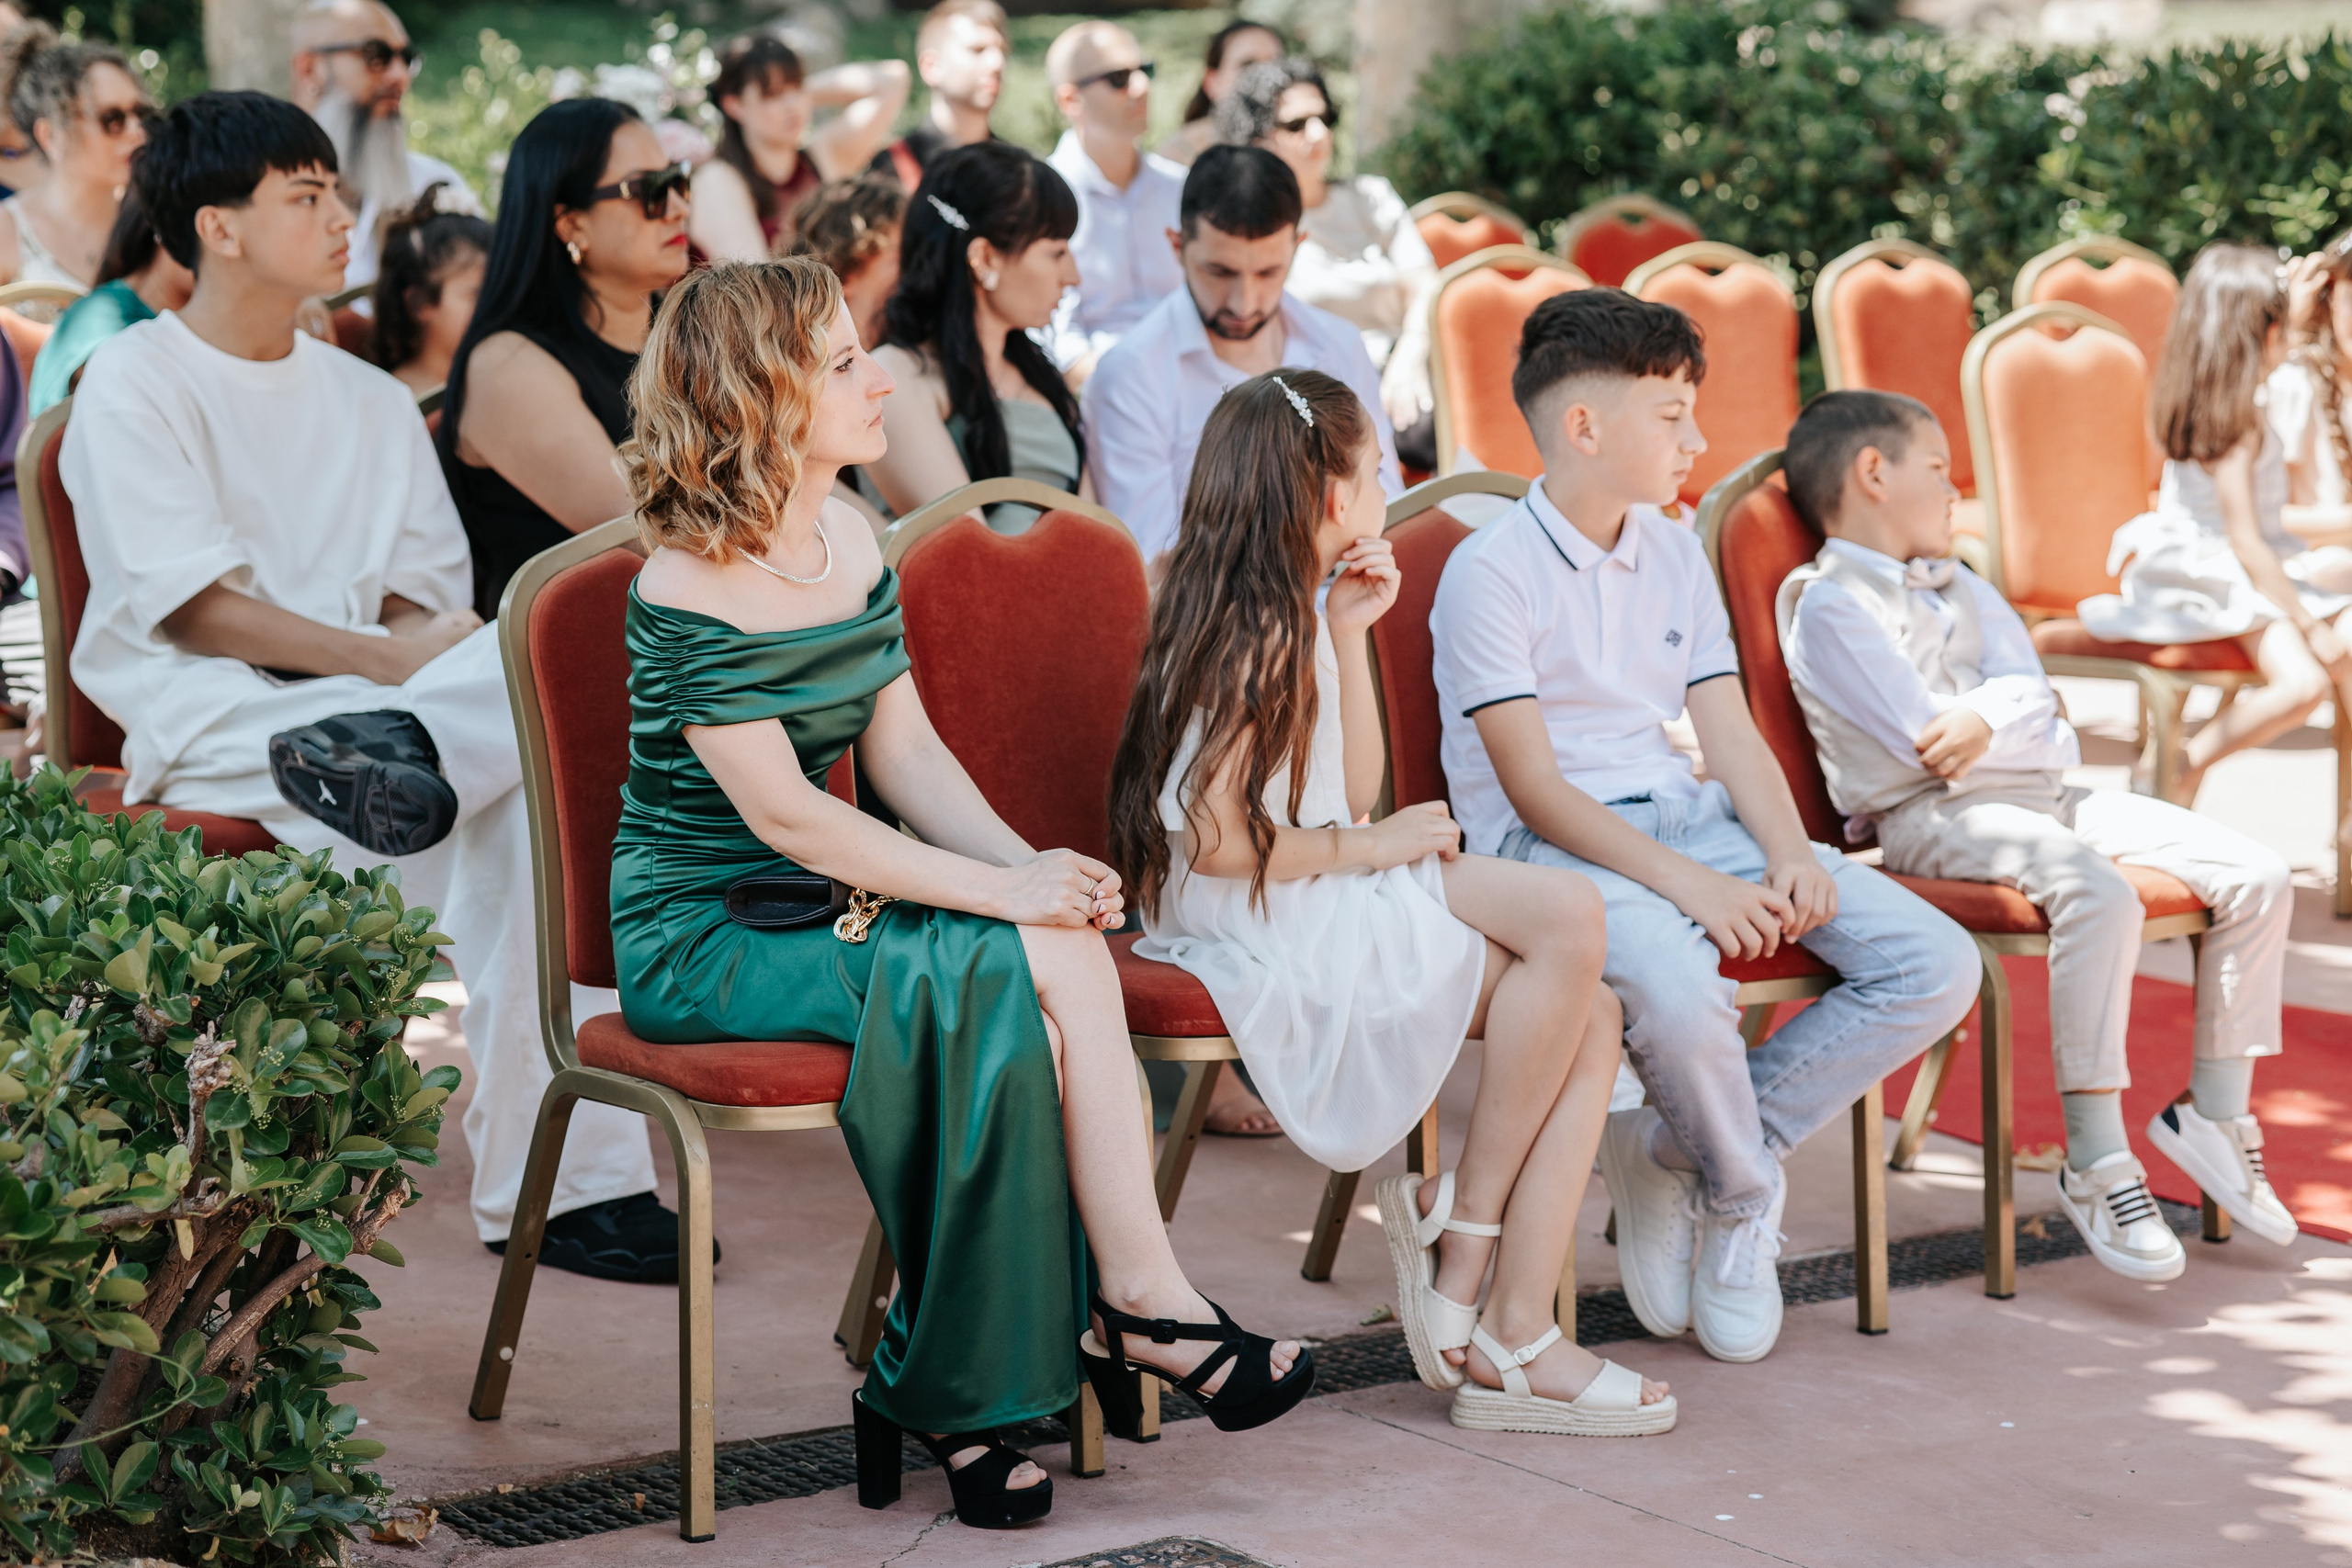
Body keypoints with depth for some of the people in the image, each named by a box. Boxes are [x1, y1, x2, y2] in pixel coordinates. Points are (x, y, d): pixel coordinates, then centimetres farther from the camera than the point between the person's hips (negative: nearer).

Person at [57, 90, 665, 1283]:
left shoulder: (371, 402, 21)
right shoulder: (134, 387, 2)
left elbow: (425, 594, 13)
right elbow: (193, 608, -11)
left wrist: (434, 639, -13)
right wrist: (389, 659, -20)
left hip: (364, 685, 5)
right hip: (201, 708, -5)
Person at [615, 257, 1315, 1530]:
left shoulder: (849, 545, 9)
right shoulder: (691, 588, -17)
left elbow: (906, 750, 7)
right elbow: (781, 812, -21)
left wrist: (1031, 866, -11)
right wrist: (1000, 891, -23)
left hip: (819, 906, 8)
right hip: (702, 941, -8)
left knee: (1067, 955, -19)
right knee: (1023, 972, -25)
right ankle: (1143, 1301, -13)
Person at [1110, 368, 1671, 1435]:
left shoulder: (1288, 623, 17)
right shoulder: (1253, 635, -15)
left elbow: (1353, 793, 19)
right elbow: (1212, 836, -22)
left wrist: (1348, 635, 12)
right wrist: (1367, 846, -11)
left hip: (1323, 910, 10)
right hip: (1263, 941, -10)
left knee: (1592, 1022, -6)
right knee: (1568, 918, -23)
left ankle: (1516, 1342, -10)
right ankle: (1464, 1220, -9)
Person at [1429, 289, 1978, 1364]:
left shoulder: (1675, 555, 16)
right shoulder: (1490, 569, -8)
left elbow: (1730, 733, 11)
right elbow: (1535, 788, -14)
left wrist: (1789, 853, -9)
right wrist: (1688, 883, -24)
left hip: (1686, 816, 7)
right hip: (1550, 844, -7)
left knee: (1938, 965, -10)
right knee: (1676, 983, -40)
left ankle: (1673, 1151, -4)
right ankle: (1743, 1196, -6)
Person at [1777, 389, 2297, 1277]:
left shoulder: (1966, 591, 25)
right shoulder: (1830, 604, -3)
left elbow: (2029, 693, 8)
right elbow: (1923, 734, -13)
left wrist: (1985, 719, -14)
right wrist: (2034, 731, 1)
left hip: (2042, 796, 8)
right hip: (1932, 819, -8)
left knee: (2257, 879, -4)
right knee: (2100, 893, -36)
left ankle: (2215, 1111, 9)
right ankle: (2095, 1165, -32)